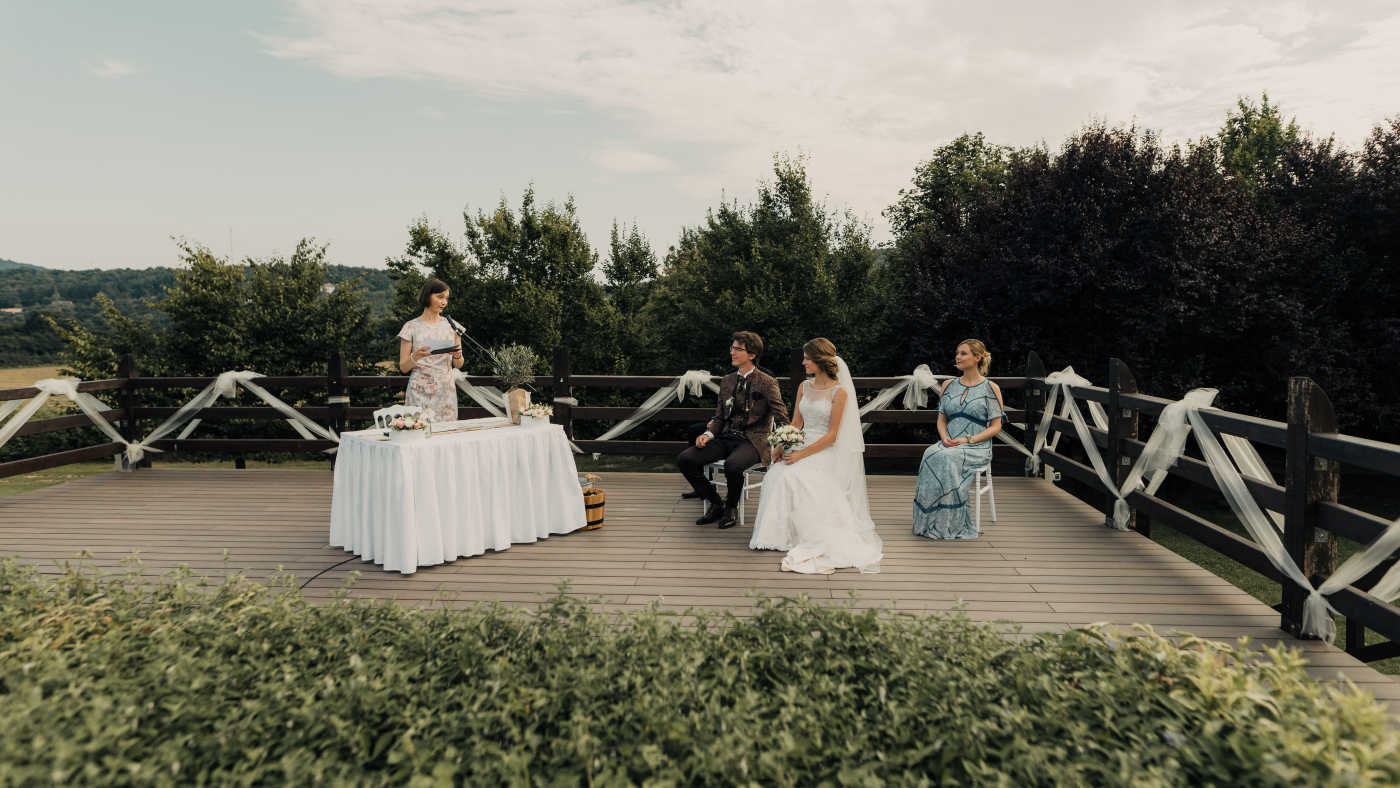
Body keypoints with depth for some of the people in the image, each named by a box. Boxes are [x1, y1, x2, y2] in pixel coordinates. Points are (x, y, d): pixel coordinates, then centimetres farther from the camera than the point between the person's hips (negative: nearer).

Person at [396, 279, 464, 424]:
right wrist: (416, 356, -18)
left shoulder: (450, 325, 11)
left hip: (446, 392, 3)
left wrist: (457, 355, -10)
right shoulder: (412, 327, 1)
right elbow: (403, 367, 0)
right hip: (420, 393, -3)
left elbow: (458, 365, 11)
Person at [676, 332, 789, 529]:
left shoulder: (767, 383, -3)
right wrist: (708, 434, -2)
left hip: (752, 441, -6)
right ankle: (716, 504, 5)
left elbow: (782, 420, -7)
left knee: (732, 465, -38)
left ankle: (730, 509, -6)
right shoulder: (727, 381, 14)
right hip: (726, 437, 6)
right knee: (684, 460, -14)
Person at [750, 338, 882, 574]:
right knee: (774, 474, -23)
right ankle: (772, 533, -17)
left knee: (791, 477, -30)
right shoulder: (804, 387, 14)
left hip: (824, 452, -6)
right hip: (801, 447, 6)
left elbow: (832, 435, -11)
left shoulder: (839, 392, -7)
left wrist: (802, 455, -18)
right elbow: (795, 424, 13)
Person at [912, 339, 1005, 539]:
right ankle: (929, 521, -26)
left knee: (946, 457, -35)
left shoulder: (991, 388, 2)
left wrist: (968, 440, -14)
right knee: (930, 454, -31)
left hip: (977, 448, -4)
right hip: (949, 445, 4)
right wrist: (945, 438, -4)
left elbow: (995, 427, -1)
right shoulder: (949, 385, 16)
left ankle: (949, 524, -25)